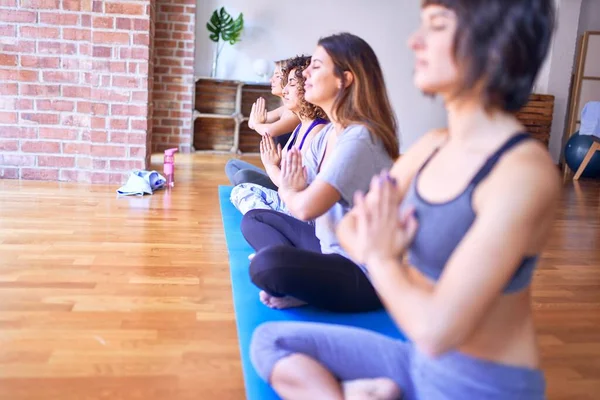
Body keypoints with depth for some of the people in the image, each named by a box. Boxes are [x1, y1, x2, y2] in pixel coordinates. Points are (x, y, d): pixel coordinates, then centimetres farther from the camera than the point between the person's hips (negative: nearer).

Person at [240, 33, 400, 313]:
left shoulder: (359, 139, -22)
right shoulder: (325, 134, 8)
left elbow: (306, 207, -26)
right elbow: (291, 192, 9)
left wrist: (288, 191, -4)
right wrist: (291, 189, -14)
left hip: (365, 273, -10)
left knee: (269, 264, -35)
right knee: (254, 218, 18)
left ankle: (303, 289, -3)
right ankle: (300, 277, -6)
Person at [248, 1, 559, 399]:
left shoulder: (524, 171, -25)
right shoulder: (432, 146, -1)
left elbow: (435, 330, -30)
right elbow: (351, 227, 6)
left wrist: (381, 256, -13)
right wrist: (375, 249, -17)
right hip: (419, 359, 7)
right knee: (271, 340, 4)